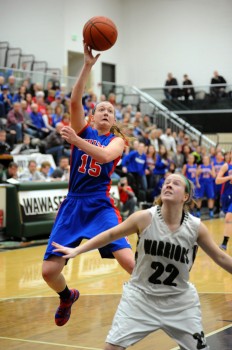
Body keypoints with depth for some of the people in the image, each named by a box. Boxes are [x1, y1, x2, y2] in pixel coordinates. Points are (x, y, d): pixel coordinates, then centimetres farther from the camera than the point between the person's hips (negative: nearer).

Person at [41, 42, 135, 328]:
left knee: (127, 259, -22)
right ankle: (66, 297, 30)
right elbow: (75, 101, -10)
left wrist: (77, 141, -28)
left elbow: (104, 156, -18)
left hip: (100, 206, -2)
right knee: (49, 270, -4)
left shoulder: (117, 141, 6)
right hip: (72, 205, 2)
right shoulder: (83, 130, 9)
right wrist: (87, 65, -18)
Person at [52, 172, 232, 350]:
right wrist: (77, 250, -1)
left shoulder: (196, 227, -13)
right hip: (141, 295, -1)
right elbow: (111, 234, -3)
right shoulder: (145, 218, -17)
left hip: (180, 301, 1)